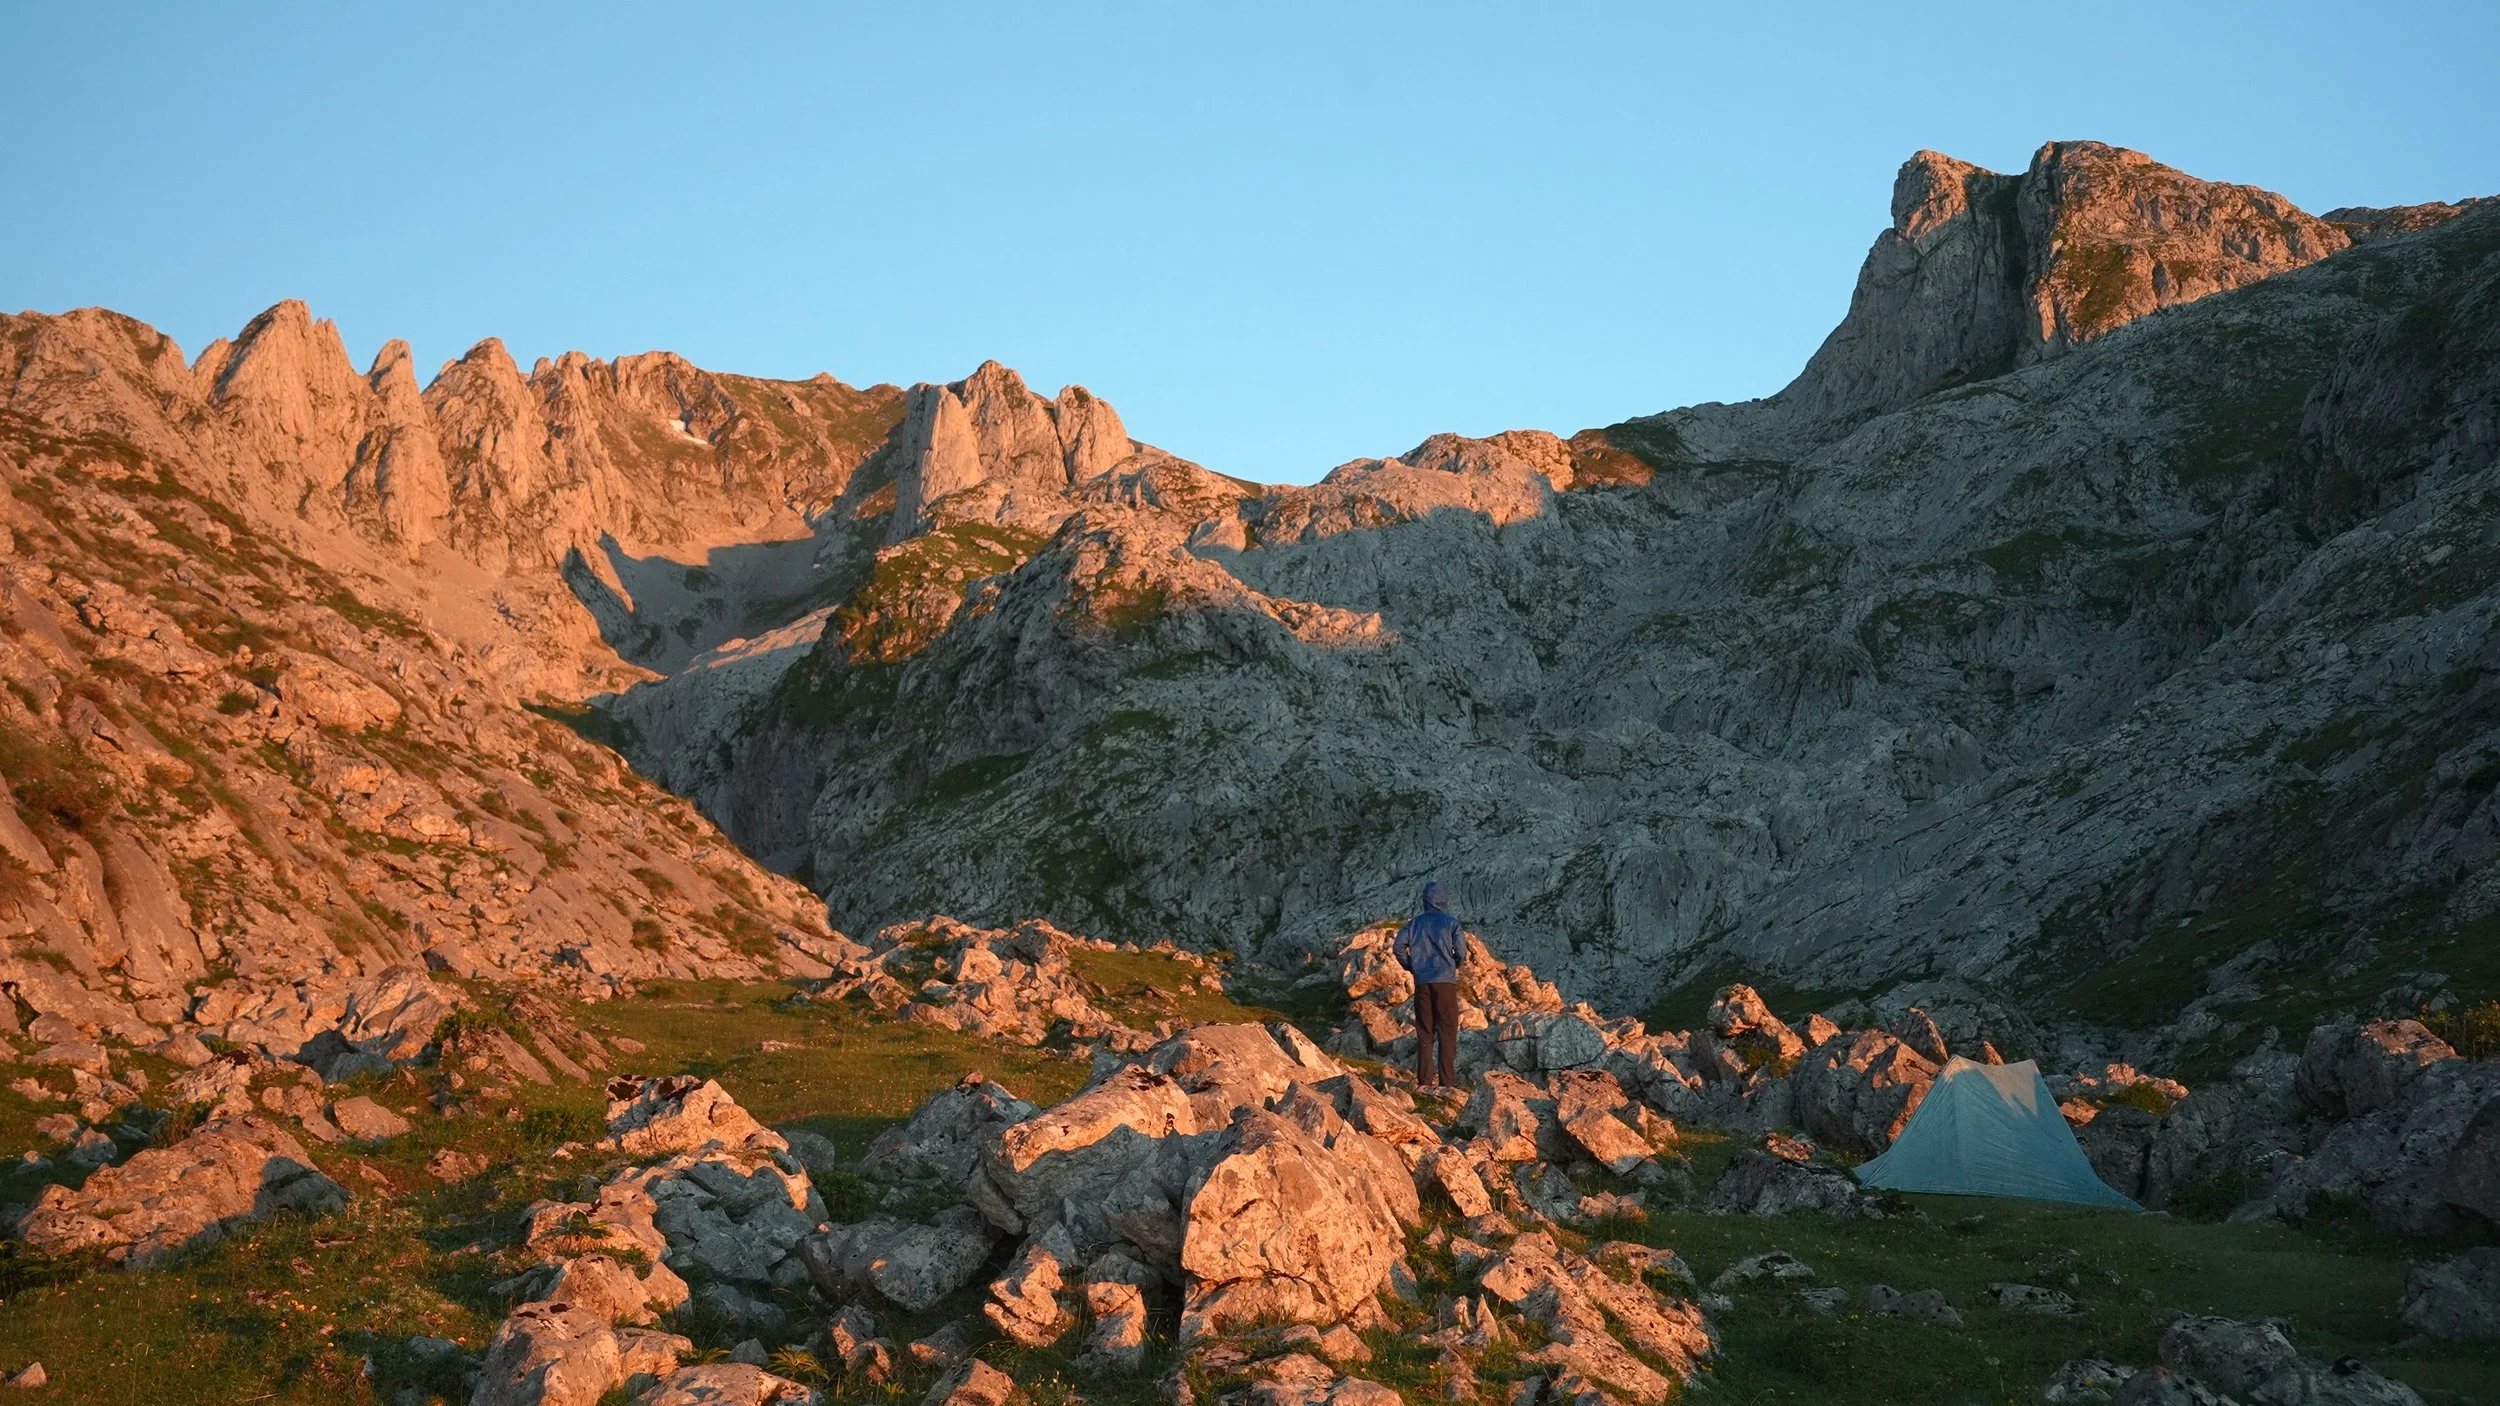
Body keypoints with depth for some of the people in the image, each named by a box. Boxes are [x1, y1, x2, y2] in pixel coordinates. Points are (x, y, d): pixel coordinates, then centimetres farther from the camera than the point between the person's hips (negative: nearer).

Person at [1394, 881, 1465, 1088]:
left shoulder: (1415, 922, 8)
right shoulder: (1451, 923, -1)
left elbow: (1398, 946, 0)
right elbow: (1461, 951, -8)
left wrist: (1411, 967, 12)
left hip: (1422, 982, 3)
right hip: (1445, 981, -3)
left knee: (1424, 1031, 9)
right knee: (1447, 1031, 0)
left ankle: (1424, 1079, 7)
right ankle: (1447, 1080, -4)